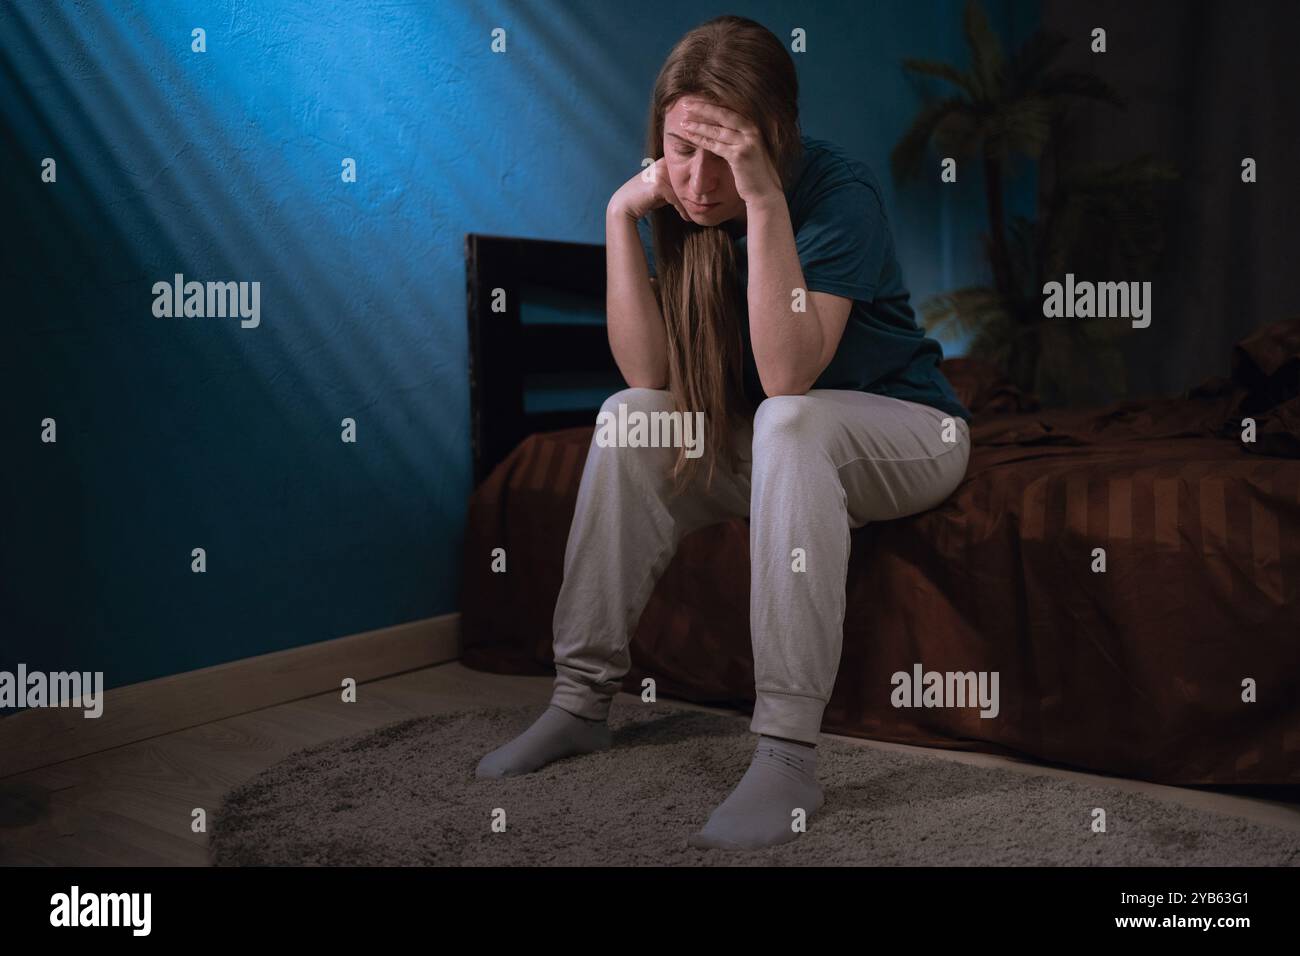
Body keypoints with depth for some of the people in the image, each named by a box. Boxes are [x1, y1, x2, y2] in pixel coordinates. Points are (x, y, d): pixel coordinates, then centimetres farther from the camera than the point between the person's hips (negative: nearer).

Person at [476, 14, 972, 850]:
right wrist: (621, 213, -22)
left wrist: (763, 203, -38)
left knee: (789, 422, -35)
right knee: (629, 417, -17)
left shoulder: (838, 192, -23)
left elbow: (787, 377, -34)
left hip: (907, 432, -5)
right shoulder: (673, 201, -8)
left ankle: (789, 753, -35)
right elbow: (650, 376, -16)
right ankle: (583, 699, -10)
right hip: (765, 446, 5)